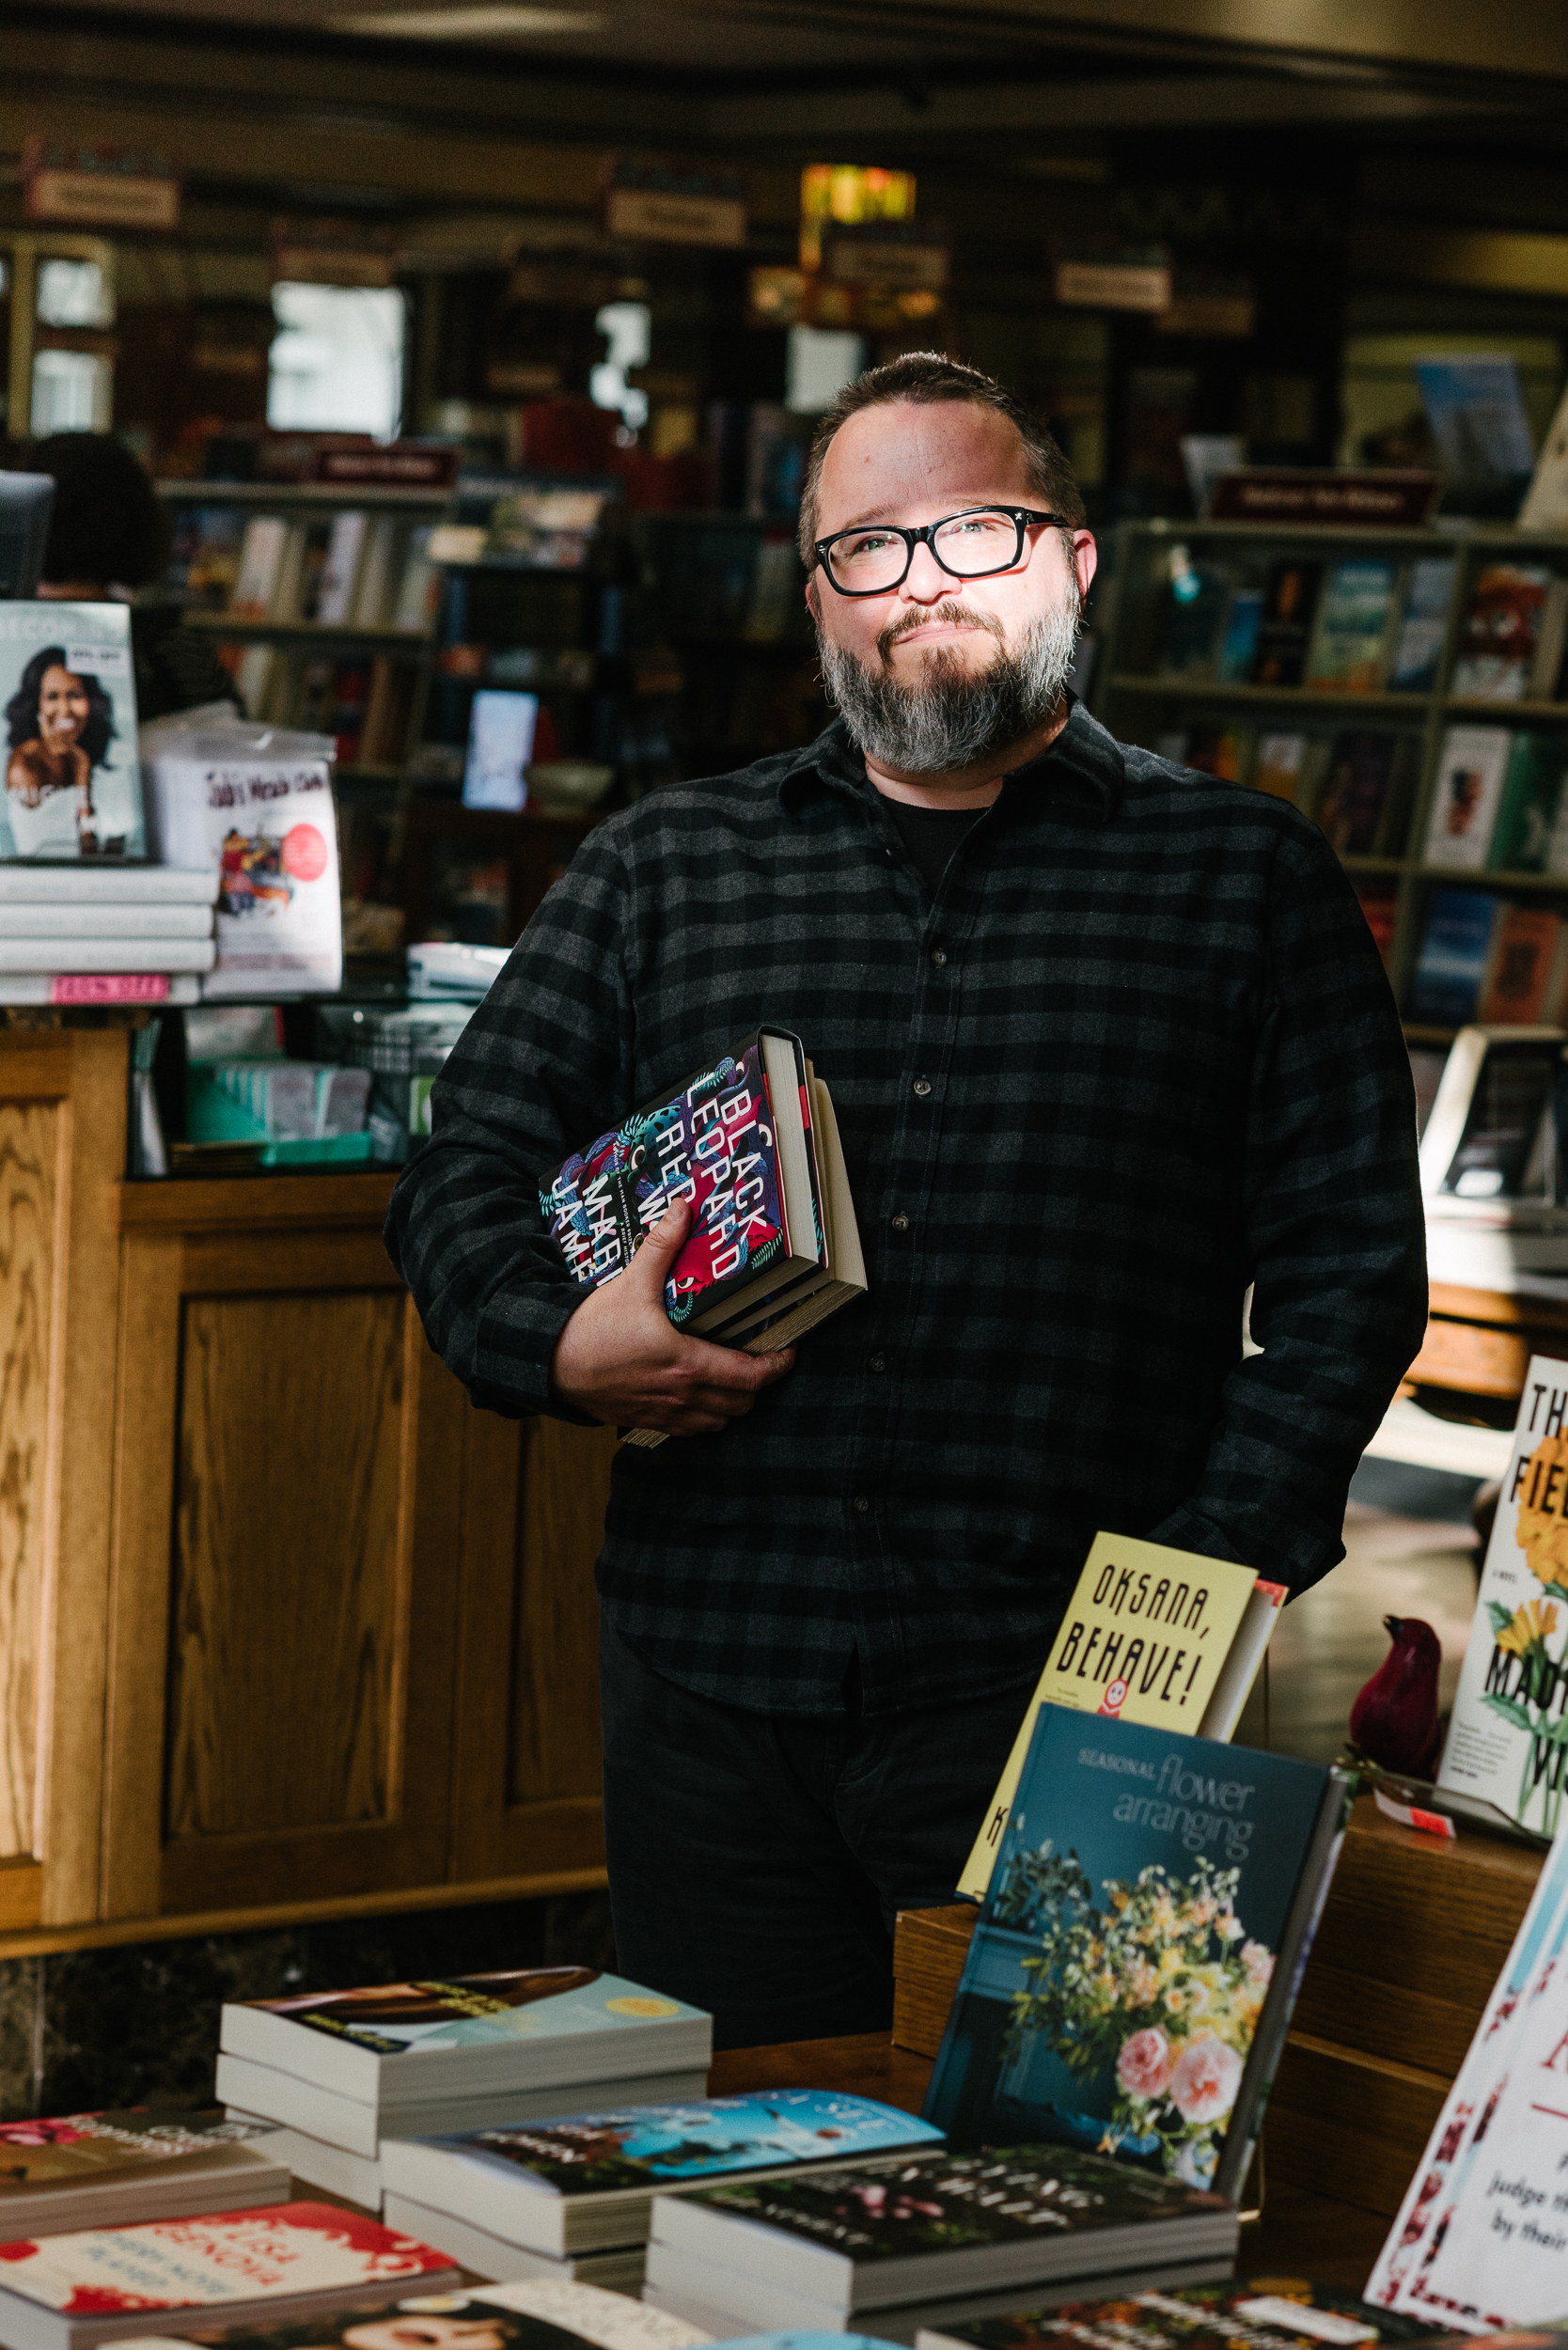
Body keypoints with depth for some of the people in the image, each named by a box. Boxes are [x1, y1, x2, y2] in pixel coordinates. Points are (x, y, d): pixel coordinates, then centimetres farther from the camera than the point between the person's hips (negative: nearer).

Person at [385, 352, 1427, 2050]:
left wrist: (1212, 1574, -9)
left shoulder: (1244, 880, 8)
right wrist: (553, 1345, -7)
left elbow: (1348, 1265, 3)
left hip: (1073, 1697, -2)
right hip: (718, 1677, 2)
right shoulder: (662, 874, 15)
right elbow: (468, 1166, 15)